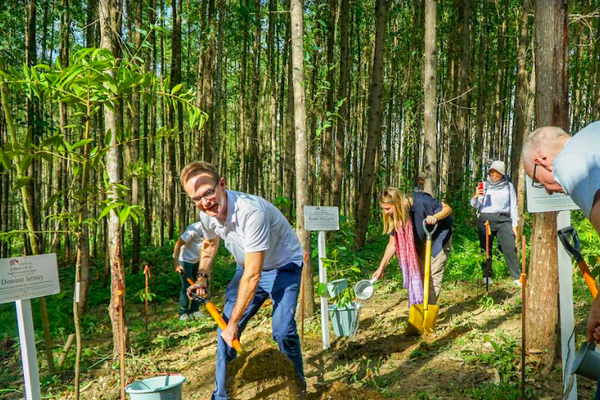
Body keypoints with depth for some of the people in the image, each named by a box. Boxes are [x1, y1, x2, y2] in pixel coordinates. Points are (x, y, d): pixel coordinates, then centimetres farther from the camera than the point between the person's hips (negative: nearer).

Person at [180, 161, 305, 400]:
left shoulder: (251, 211, -38)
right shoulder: (207, 213, -14)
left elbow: (252, 276, -33)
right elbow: (209, 243, 15)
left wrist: (234, 323, -27)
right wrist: (202, 277, 3)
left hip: (283, 266, -6)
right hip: (248, 267, 7)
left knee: (283, 331, -20)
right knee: (225, 329, 1)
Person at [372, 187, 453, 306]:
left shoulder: (420, 201, -35)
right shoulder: (395, 217, -16)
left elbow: (447, 208, -22)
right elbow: (393, 244, -9)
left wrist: (435, 217, -43)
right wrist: (381, 268, -11)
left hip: (439, 236, -5)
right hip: (421, 242, 6)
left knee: (434, 275, -10)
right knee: (417, 273, 5)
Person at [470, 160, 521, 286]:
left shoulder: (508, 186, 10)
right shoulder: (484, 185, 9)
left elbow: (513, 206, 12)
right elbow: (475, 206, 8)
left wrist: (514, 225, 7)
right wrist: (475, 197, -15)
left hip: (503, 220, -1)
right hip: (485, 219, 1)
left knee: (510, 247, -11)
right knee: (485, 249, 1)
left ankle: (517, 277, -7)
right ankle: (487, 276, 9)